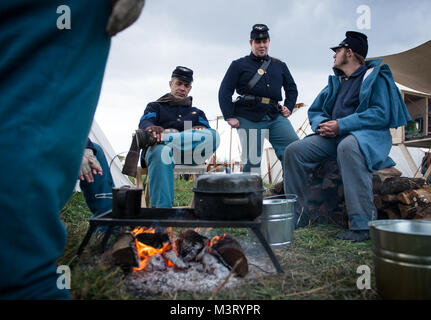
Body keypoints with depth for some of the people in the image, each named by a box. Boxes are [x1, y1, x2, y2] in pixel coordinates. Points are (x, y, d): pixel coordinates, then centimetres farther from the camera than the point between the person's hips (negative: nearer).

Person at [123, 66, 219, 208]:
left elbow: (207, 130, 13)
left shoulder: (197, 113, 33)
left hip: (187, 154, 2)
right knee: (161, 153, -40)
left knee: (213, 136, -28)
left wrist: (200, 131, -13)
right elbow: (144, 123, 5)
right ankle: (161, 208, -46)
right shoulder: (155, 107, 28)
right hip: (158, 149, -1)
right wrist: (154, 129, -21)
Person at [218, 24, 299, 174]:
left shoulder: (279, 65, 22)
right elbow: (224, 91, 5)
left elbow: (291, 88, 30)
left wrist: (288, 107, 12)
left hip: (276, 117, 4)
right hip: (249, 119, -3)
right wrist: (229, 117, -5)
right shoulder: (239, 65, 10)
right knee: (251, 161, -6)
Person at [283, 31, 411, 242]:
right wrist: (322, 124, -2)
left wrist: (341, 125, -20)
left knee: (348, 147, -41)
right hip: (333, 137, 7)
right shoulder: (336, 81, 23)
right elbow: (314, 111, 23)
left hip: (368, 134, -6)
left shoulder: (375, 78, 1)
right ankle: (296, 216, -7)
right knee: (294, 151, -14)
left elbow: (381, 114, -13)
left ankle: (363, 225, -38)